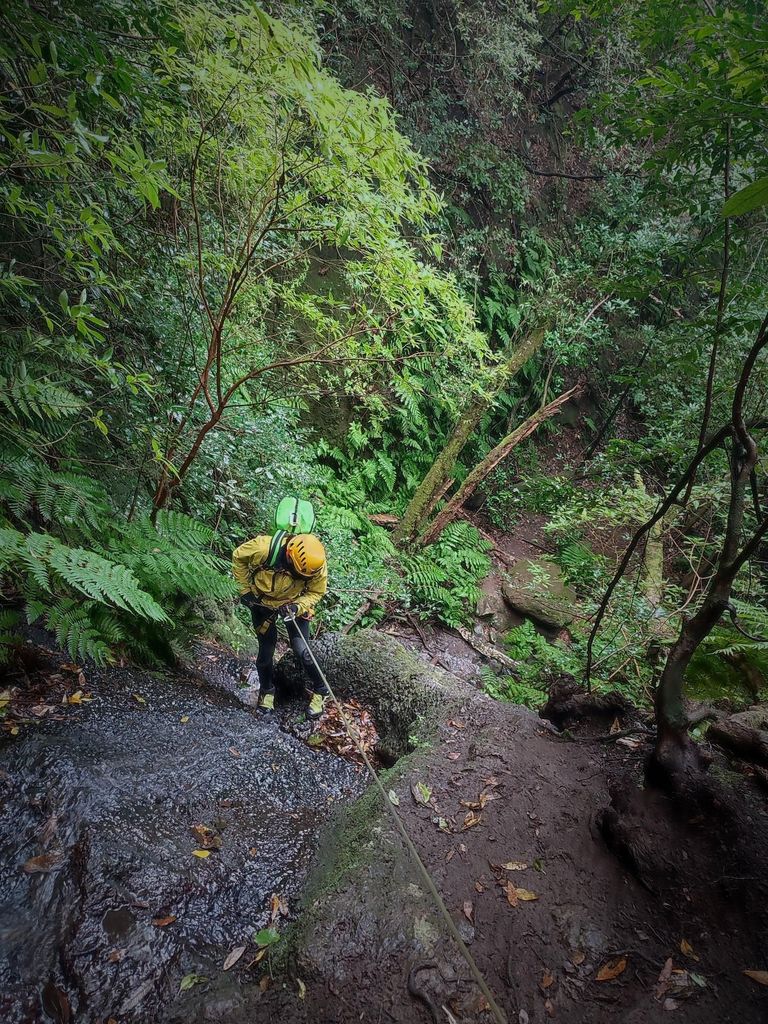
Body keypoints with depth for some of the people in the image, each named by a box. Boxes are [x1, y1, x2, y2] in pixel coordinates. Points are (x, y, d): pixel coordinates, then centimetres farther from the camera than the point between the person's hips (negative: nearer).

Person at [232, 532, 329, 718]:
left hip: (294, 603, 0)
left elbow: (316, 592, -14)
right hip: (262, 602, 0)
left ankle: (319, 691, 16)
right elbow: (238, 557, -17)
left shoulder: (317, 565, -33)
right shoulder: (265, 548, -39)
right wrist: (246, 589, -12)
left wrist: (297, 607, -32)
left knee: (302, 650, -9)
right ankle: (267, 690, 36)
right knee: (266, 649, 7)